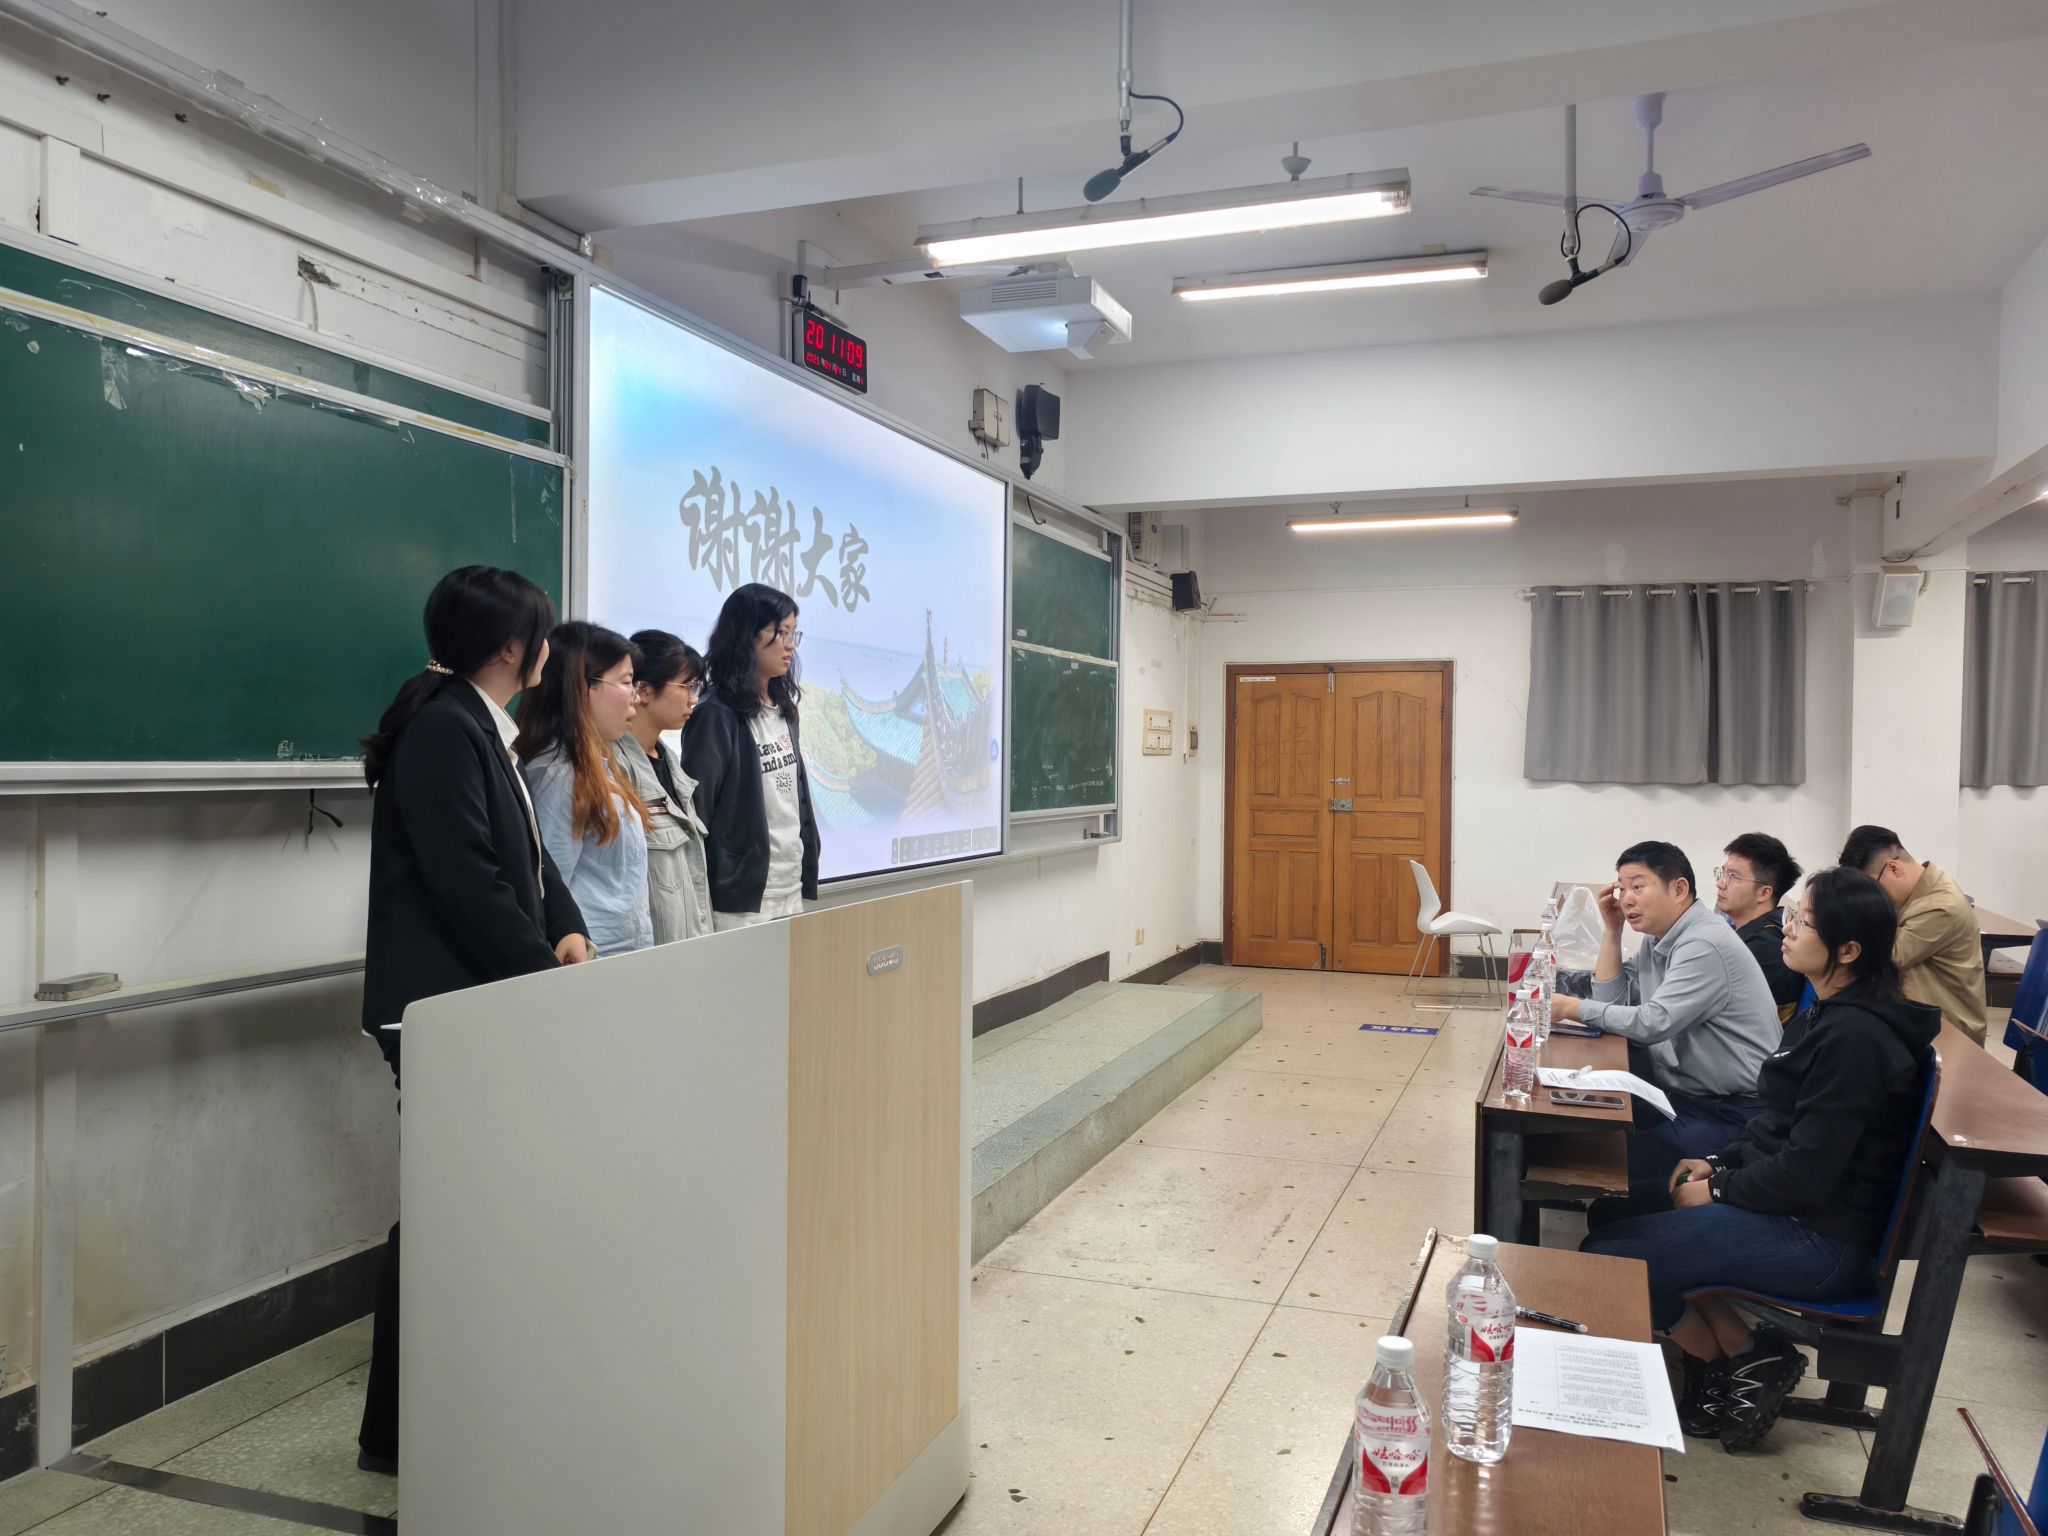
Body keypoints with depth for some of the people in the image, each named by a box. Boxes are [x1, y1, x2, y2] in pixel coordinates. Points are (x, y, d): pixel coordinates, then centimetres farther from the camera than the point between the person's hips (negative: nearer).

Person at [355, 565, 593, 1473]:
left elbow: (526, 854, 15)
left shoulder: (479, 726, 13)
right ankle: (397, 1428, 14)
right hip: (445, 1005, -10)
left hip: (484, 999, 10)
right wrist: (545, 970, -14)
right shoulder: (443, 728, -18)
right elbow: (466, 881, -23)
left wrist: (566, 931, -1)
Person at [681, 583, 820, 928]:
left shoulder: (783, 710, 13)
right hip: (742, 899, -7)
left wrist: (809, 874, 13)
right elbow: (695, 808, -12)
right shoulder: (716, 715, -11)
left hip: (791, 892, 7)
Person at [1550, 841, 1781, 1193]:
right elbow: (1613, 999, 10)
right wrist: (1612, 929, 5)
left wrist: (1571, 1008, -18)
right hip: (1685, 1094, 9)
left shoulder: (1705, 945, -20)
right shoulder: (1658, 937, 10)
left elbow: (1653, 1023, -25)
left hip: (1732, 1111, -9)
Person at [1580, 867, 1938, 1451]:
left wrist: (1719, 1190, -10)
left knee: (1606, 1257, -15)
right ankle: (1749, 1353, 9)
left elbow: (1806, 1173, -24)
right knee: (1612, 1211, 10)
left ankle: (1734, 1364, 8)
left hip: (1823, 1239, -10)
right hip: (1791, 1205, 10)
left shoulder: (1854, 1036, -24)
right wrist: (1718, 1162, 5)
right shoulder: (1828, 1013, 8)